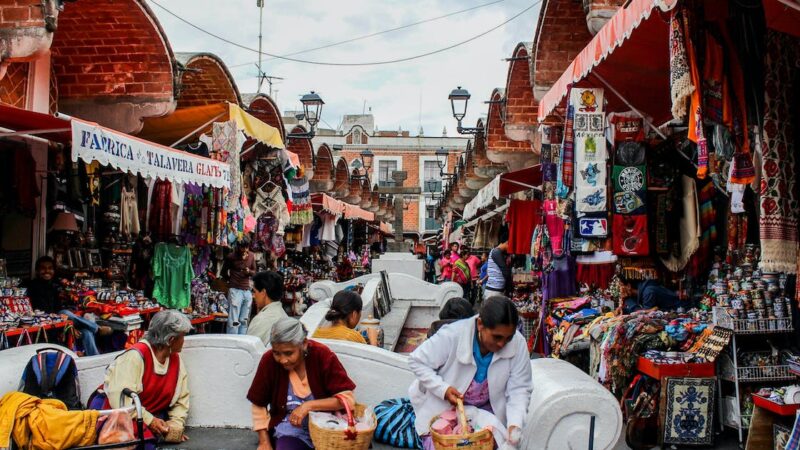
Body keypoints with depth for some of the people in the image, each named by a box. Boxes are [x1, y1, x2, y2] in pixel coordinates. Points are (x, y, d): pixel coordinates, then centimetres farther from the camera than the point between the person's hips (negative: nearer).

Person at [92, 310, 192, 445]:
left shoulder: (176, 360, 4)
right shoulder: (136, 355, -19)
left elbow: (180, 400, 7)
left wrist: (176, 425, -10)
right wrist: (149, 420, -24)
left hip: (150, 415, 6)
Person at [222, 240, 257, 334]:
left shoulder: (251, 256, 4)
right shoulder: (231, 257, -6)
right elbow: (224, 272, 7)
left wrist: (249, 271, -7)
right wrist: (232, 280, 4)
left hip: (247, 291, 5)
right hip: (235, 290, -5)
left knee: (244, 320, 11)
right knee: (234, 321, -7)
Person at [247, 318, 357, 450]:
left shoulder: (322, 355, -15)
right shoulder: (269, 361, -11)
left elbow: (348, 398, -17)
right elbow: (259, 406, 2)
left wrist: (308, 406, -25)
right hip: (290, 429, 0)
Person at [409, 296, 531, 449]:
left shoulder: (518, 344, -21)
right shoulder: (453, 335, -28)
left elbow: (519, 389, -15)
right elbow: (416, 361, -18)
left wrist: (515, 424, -31)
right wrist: (443, 389, -29)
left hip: (486, 408, 2)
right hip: (444, 407, -2)